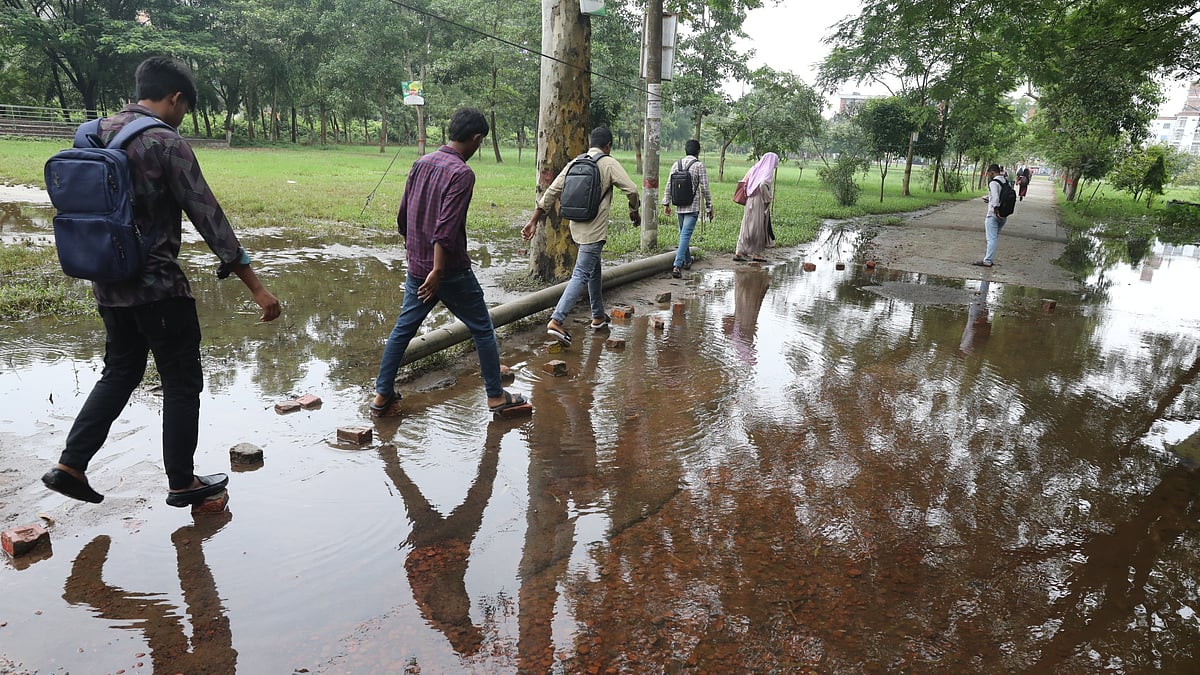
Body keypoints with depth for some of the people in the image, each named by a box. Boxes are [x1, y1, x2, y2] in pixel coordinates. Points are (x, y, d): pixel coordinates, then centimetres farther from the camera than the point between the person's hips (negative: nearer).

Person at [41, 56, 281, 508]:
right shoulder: (166, 144, -16)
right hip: (158, 287, -7)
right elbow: (209, 218, -18)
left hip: (108, 284, 8)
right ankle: (182, 483, 17)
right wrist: (256, 287, -17)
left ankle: (70, 465, 19)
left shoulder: (95, 134, 8)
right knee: (182, 385, 7)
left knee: (120, 373, 23)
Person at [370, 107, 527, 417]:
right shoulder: (462, 173, -16)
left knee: (403, 329, 15)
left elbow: (403, 215, 14)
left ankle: (382, 395, 19)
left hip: (416, 268, 7)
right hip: (450, 270, -7)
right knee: (483, 330, 8)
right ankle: (496, 396, 16)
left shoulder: (421, 163, 7)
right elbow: (446, 228, -24)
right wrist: (437, 271, -23)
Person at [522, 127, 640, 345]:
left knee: (594, 271, 22)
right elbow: (632, 190, -13)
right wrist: (634, 211, 7)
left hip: (577, 227, 7)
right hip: (595, 230, -7)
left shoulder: (575, 163, 10)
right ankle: (557, 320, -19)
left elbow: (551, 193, 5)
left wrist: (533, 221, 6)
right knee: (581, 275, -9)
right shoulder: (609, 163, -5)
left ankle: (598, 316, 33)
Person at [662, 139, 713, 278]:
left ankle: (687, 261, 30)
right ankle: (677, 265, -19)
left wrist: (666, 203, 11)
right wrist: (709, 207, 2)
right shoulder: (699, 165, -6)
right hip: (693, 207, -5)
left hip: (679, 207, 5)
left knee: (683, 234, 19)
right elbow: (704, 188, -6)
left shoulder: (676, 164, 7)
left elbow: (669, 185, 5)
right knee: (685, 235, -9)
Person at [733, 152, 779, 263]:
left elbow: (744, 183, 9)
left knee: (746, 227, 8)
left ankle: (739, 252, 5)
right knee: (758, 228, 4)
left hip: (750, 203, 6)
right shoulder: (768, 172, -10)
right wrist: (767, 199, -15)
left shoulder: (754, 169, 10)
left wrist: (749, 196, 15)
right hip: (760, 205, -6)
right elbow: (762, 184, -29)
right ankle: (756, 253, 11)